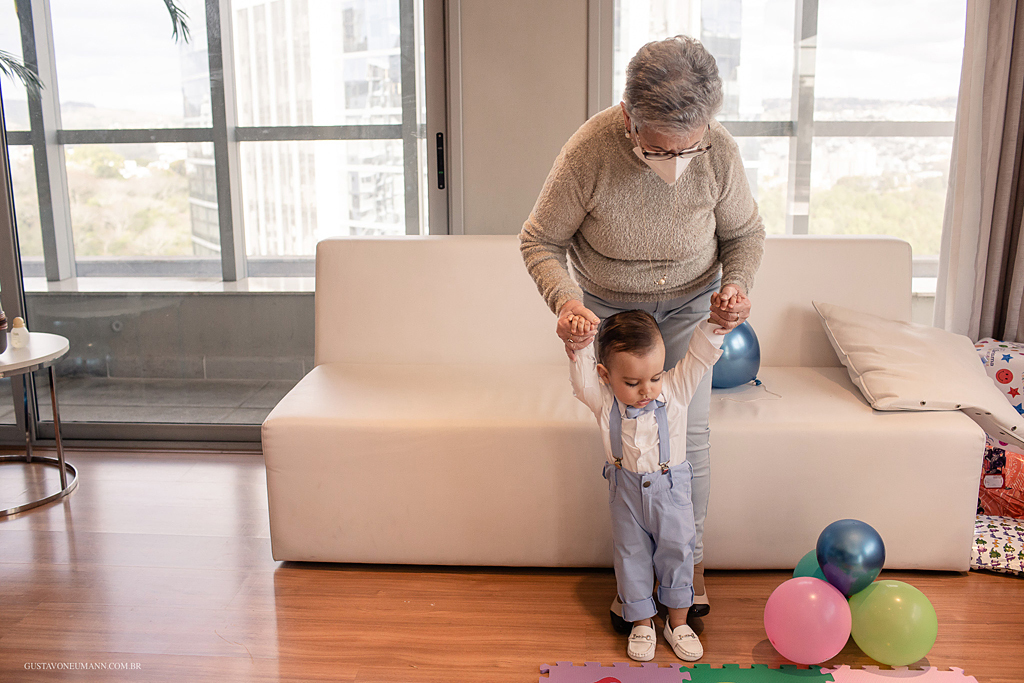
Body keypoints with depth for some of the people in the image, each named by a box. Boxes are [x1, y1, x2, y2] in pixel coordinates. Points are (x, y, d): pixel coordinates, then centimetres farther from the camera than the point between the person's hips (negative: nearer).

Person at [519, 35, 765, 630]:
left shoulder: (720, 151, -25)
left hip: (690, 301, 1)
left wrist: (736, 286, -25)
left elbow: (746, 234, -5)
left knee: (689, 431, 0)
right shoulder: (589, 152, -31)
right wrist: (565, 300, -35)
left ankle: (690, 560, 21)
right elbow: (540, 242, -17)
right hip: (608, 306, -1)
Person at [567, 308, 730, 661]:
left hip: (670, 487, 1)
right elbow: (581, 374, -32)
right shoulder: (602, 399, -17)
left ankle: (678, 622, 33)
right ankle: (641, 623, 32)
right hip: (626, 490, 0)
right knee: (632, 556, 13)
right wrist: (577, 342, -50)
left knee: (677, 551, 12)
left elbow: (701, 354, -21)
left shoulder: (676, 388, -15)